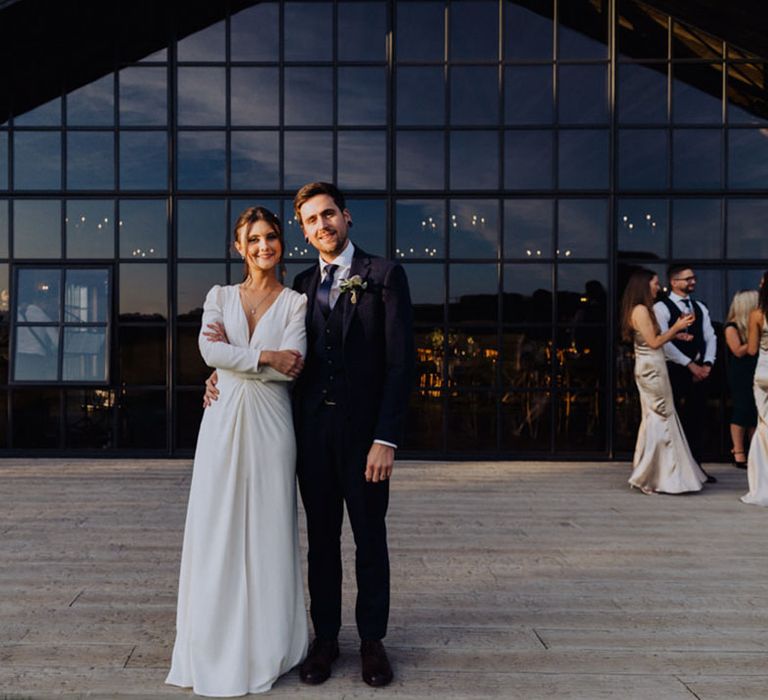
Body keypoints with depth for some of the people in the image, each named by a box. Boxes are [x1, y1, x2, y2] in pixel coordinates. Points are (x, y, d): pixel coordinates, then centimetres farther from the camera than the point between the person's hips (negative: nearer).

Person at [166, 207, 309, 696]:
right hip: (223, 422, 2)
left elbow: (292, 366, -10)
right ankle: (215, 648, 19)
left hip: (270, 425, -2)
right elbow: (210, 351, -6)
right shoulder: (219, 296, 11)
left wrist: (235, 353, -8)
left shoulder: (296, 302, 4)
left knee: (267, 530, 4)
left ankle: (265, 648, 18)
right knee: (217, 530, 5)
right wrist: (265, 356, -11)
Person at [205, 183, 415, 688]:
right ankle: (325, 637, 27)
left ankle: (373, 640, 25)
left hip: (364, 428, -4)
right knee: (322, 537, 12)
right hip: (313, 428, 4)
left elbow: (402, 361, -9)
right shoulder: (302, 285, 11)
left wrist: (386, 438, -15)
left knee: (370, 538, 10)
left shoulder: (384, 276, -4)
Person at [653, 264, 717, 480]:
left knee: (698, 420, 8)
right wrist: (690, 365, -13)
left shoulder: (700, 308, 16)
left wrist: (707, 364, -4)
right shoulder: (661, 307, -5)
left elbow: (710, 338, 12)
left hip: (700, 371, 6)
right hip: (675, 371, -6)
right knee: (676, 420, -3)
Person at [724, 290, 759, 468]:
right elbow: (739, 351, -16)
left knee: (755, 412, 8)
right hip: (739, 375, -7)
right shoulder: (732, 327, -9)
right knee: (742, 411, -5)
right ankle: (739, 454, 1)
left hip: (754, 373, 7)